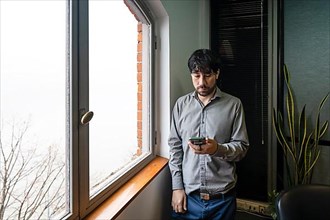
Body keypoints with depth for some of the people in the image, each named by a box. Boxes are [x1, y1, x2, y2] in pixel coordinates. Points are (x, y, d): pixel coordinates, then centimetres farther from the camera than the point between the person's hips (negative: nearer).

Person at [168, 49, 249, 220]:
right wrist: (177, 186, -1)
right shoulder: (181, 104, 2)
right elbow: (175, 147, 3)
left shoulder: (234, 105, -3)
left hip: (222, 197, 0)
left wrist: (218, 148, -22)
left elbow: (242, 147, -2)